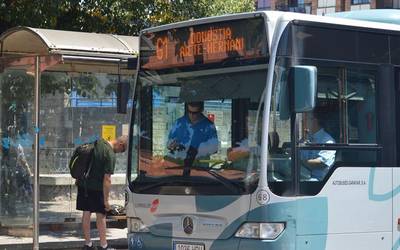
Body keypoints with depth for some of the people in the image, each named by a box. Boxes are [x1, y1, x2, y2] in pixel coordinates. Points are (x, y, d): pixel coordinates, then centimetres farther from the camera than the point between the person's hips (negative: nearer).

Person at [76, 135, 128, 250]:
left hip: (83, 184, 7)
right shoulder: (110, 155, -19)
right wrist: (106, 200, -15)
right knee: (101, 215, 4)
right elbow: (107, 179, -20)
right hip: (96, 188, -7)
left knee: (86, 213, 10)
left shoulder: (97, 142, 5)